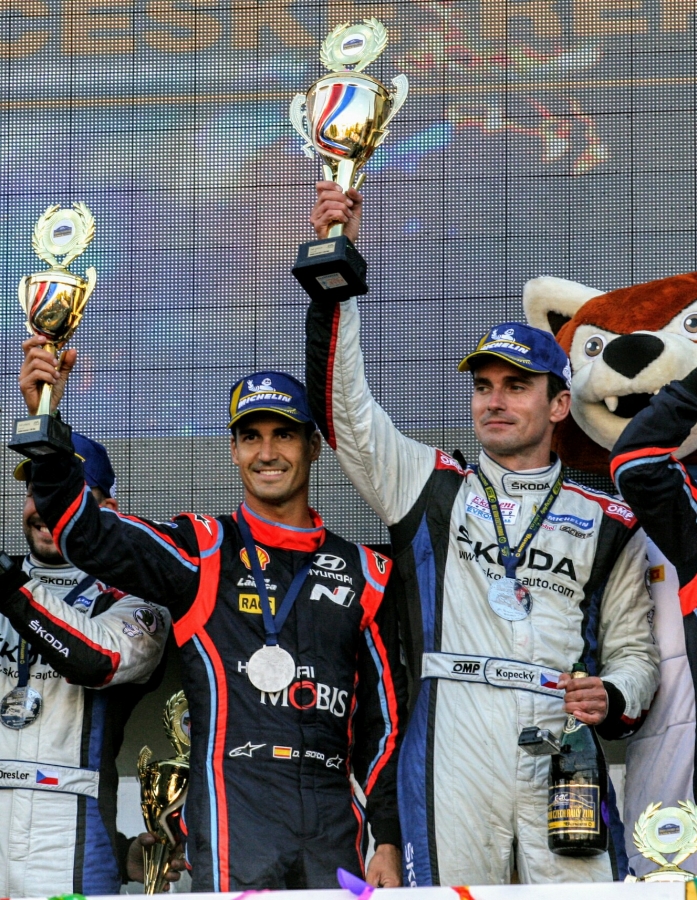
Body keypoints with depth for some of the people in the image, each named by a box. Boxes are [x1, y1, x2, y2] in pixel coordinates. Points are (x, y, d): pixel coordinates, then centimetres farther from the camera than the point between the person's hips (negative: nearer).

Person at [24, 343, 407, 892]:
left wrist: (390, 842, 8)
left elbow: (385, 718, 15)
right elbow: (84, 534, -5)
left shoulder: (363, 572, 15)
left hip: (333, 833, 3)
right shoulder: (202, 553, 8)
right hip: (233, 824, -3)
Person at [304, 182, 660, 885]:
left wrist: (613, 699, -5)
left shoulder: (607, 524, 17)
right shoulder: (428, 486, 17)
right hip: (450, 766, 0)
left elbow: (632, 648, 18)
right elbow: (342, 402, 7)